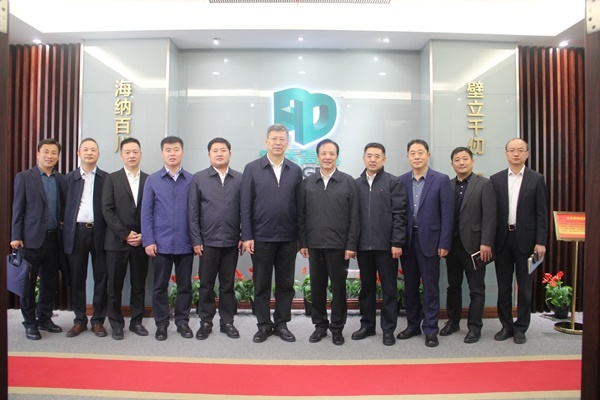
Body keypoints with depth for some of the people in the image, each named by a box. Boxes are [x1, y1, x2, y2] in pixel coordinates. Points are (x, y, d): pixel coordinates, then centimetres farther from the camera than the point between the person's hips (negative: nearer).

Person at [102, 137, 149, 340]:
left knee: (139, 284, 8)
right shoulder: (112, 179, 3)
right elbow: (107, 210, -4)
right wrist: (125, 234, -11)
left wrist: (144, 235, -7)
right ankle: (116, 323, 18)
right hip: (117, 240, -1)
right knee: (115, 285, 5)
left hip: (141, 241, 1)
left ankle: (136, 321, 20)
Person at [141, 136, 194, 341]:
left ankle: (182, 321, 24)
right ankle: (161, 323, 22)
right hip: (161, 243, 0)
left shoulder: (192, 180, 1)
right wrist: (148, 240, -5)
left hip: (185, 243, 0)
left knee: (185, 285, 10)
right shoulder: (152, 180, 2)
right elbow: (146, 213, 1)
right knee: (160, 286, 9)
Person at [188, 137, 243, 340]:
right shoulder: (198, 178, 2)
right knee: (206, 284, 8)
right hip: (207, 241, 0)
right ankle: (205, 322, 21)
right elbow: (193, 212, 0)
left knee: (228, 284, 10)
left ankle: (227, 322, 22)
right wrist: (196, 240, -4)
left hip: (231, 242, 1)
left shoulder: (240, 179, 3)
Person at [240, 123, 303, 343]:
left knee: (286, 284, 10)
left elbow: (300, 206, 4)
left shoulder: (295, 171, 4)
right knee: (261, 285, 9)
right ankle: (264, 325, 23)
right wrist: (247, 236, -7)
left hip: (288, 238, 2)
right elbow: (246, 206, -2)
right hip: (261, 237, -1)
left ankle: (281, 323, 24)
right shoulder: (252, 168, 0)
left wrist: (302, 237, 2)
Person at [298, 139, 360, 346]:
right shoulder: (307, 183, 6)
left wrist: (351, 245, -7)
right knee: (317, 287, 10)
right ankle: (320, 325, 25)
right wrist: (302, 242, 3)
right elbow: (301, 216, 7)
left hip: (339, 245, -2)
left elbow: (354, 217, -2)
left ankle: (337, 327, 21)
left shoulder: (348, 182, 0)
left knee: (338, 287, 7)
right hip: (314, 245, 2)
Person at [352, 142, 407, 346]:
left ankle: (388, 329, 17)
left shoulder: (394, 183, -1)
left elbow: (399, 215, -6)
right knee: (366, 287, 13)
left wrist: (397, 243, -11)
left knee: (389, 289, 6)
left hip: (386, 245, -3)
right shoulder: (356, 184, 8)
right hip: (363, 245, 3)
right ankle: (367, 325, 26)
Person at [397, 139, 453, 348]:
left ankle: (430, 330, 14)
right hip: (407, 240, 3)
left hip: (429, 240, -3)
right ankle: (413, 324, 26)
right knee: (410, 286, 12)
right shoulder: (401, 181, 5)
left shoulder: (441, 180, -2)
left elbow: (447, 214, -5)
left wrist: (444, 243, -10)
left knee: (430, 287, 4)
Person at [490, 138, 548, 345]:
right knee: (503, 286, 10)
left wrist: (540, 242, -7)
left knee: (524, 287, 8)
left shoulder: (536, 179, 1)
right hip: (502, 239, 2)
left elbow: (541, 213, -1)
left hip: (526, 239, -1)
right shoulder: (496, 179, 5)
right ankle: (506, 325, 22)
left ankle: (520, 328, 20)